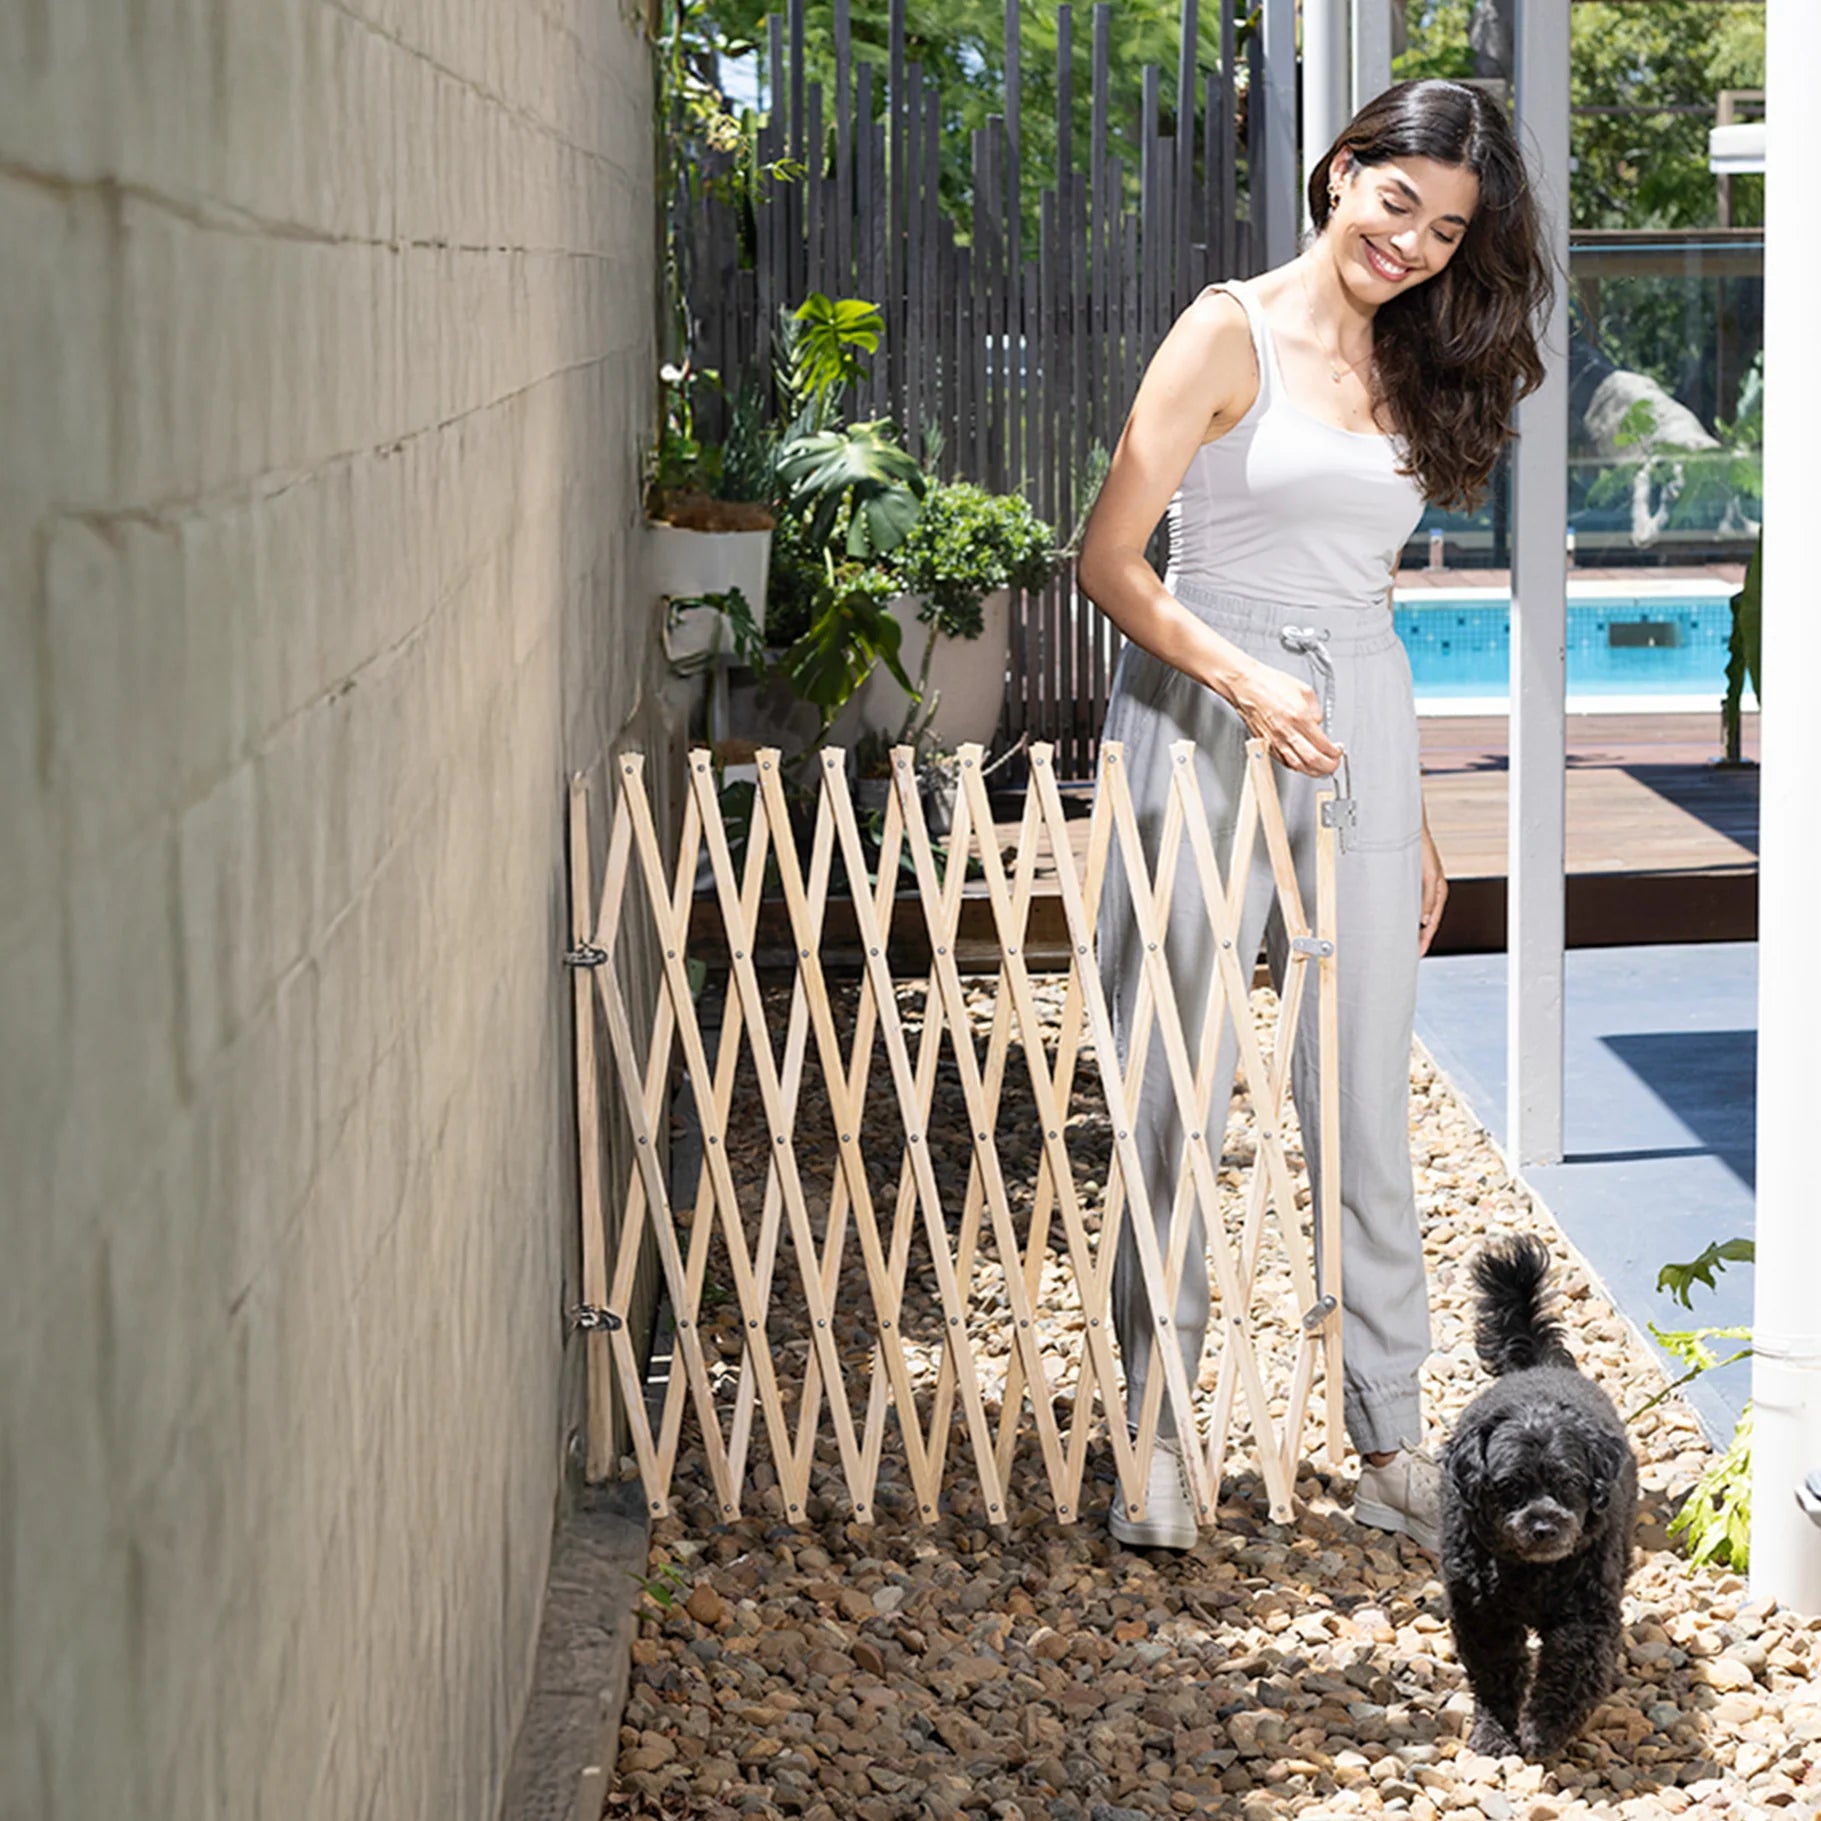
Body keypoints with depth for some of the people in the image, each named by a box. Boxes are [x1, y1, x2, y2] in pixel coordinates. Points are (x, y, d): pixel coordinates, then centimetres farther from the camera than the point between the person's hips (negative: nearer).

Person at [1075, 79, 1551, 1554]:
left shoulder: (1409, 368, 15)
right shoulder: (1235, 332, -4)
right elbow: (1110, 562, -9)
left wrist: (1416, 821, 18)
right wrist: (1245, 678, -23)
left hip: (1361, 730, 5)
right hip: (1204, 722, -5)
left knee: (1366, 1103, 6)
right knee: (1178, 1098, 0)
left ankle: (1392, 1446, 12)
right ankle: (1157, 1433, 10)